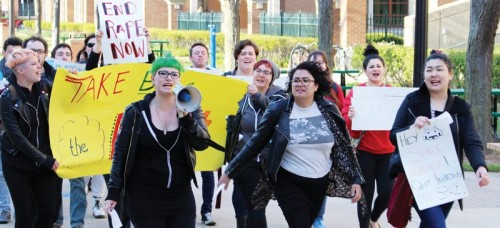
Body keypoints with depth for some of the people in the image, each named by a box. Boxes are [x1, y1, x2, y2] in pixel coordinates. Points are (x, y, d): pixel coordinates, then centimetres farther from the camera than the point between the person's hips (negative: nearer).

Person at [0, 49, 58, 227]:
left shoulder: (45, 86, -1)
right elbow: (16, 137, -17)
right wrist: (45, 160, -21)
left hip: (46, 161, 4)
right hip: (18, 163, -4)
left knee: (48, 212, 5)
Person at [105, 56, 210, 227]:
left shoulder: (189, 109, 4)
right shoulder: (136, 112, -3)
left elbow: (202, 143, -9)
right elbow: (120, 152, -1)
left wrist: (186, 117, -24)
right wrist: (113, 192, -6)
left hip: (181, 197, 2)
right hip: (144, 198, -2)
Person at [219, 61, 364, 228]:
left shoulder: (328, 110, -3)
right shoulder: (278, 110, -8)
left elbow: (344, 147, 4)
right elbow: (255, 144, -4)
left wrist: (355, 179, 0)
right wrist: (230, 172, -4)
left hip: (320, 183, 3)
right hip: (289, 182, -3)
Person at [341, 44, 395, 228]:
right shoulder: (356, 92, -1)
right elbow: (345, 119, -4)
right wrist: (351, 118, -26)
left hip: (388, 151, 2)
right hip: (364, 151, -2)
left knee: (387, 192, 0)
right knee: (366, 194, 2)